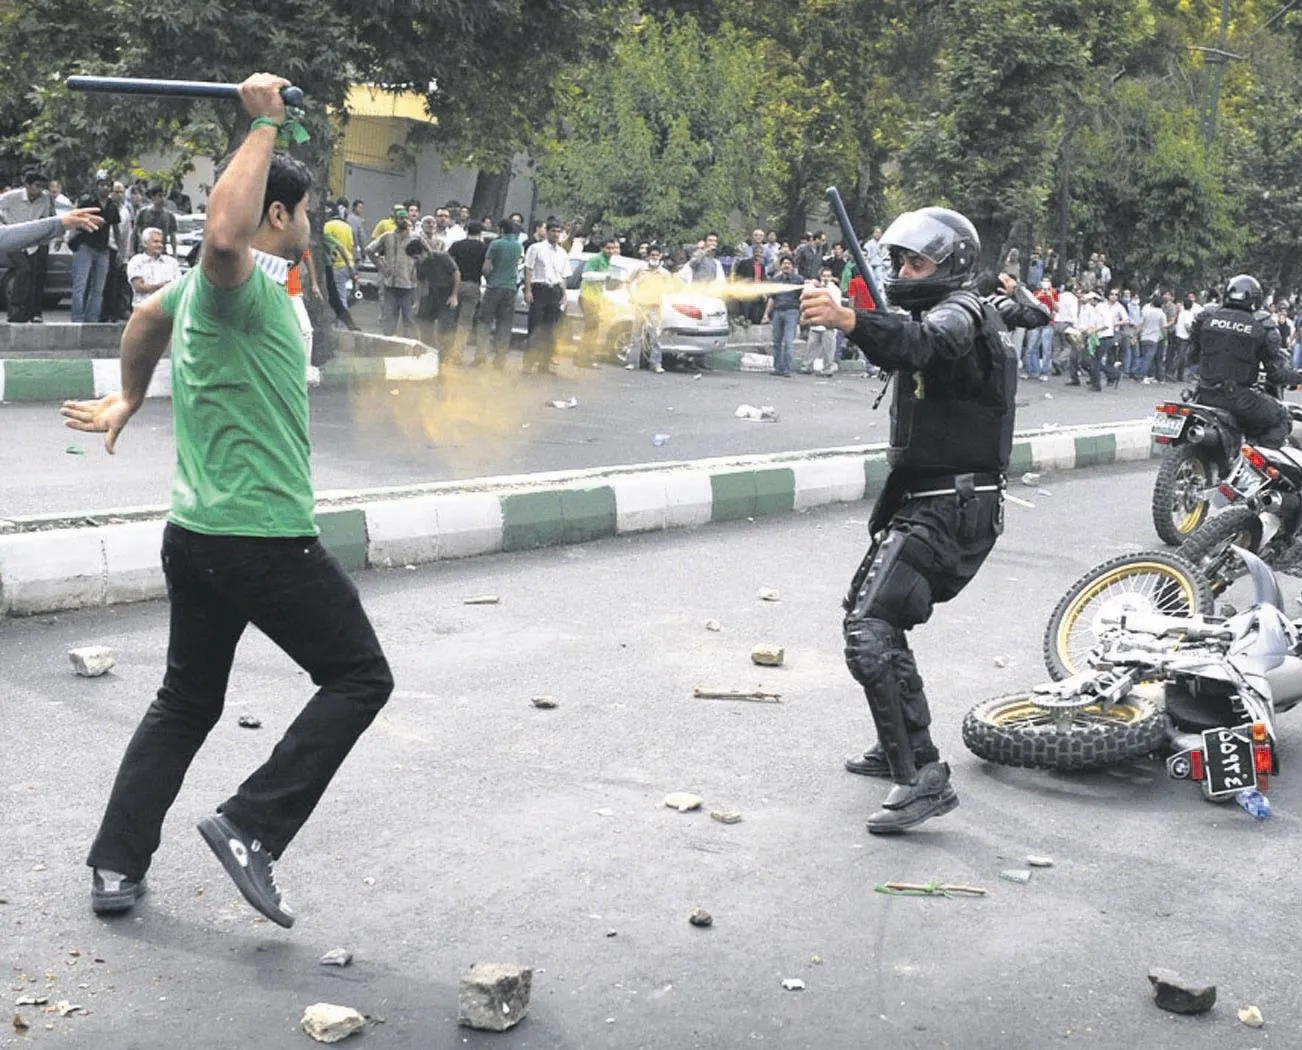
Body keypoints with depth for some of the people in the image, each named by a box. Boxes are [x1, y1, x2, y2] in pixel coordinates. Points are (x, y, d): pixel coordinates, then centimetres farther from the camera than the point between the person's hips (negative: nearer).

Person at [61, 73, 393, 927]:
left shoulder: (204, 285, 14)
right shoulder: (245, 283, -15)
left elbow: (148, 317, 35)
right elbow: (225, 233, -39)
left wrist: (128, 401, 51)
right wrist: (264, 127, -29)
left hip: (197, 536, 10)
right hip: (265, 537, -10)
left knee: (186, 703, 18)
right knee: (359, 678, 3)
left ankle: (118, 865, 20)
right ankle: (251, 828, -2)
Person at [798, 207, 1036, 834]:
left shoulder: (960, 313, -15)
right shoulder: (945, 313, 19)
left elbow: (921, 345, -38)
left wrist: (849, 320, -55)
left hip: (945, 510, -11)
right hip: (926, 501, 11)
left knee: (869, 631, -22)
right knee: (869, 612, 25)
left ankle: (922, 778, -23)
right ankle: (900, 748, 37)